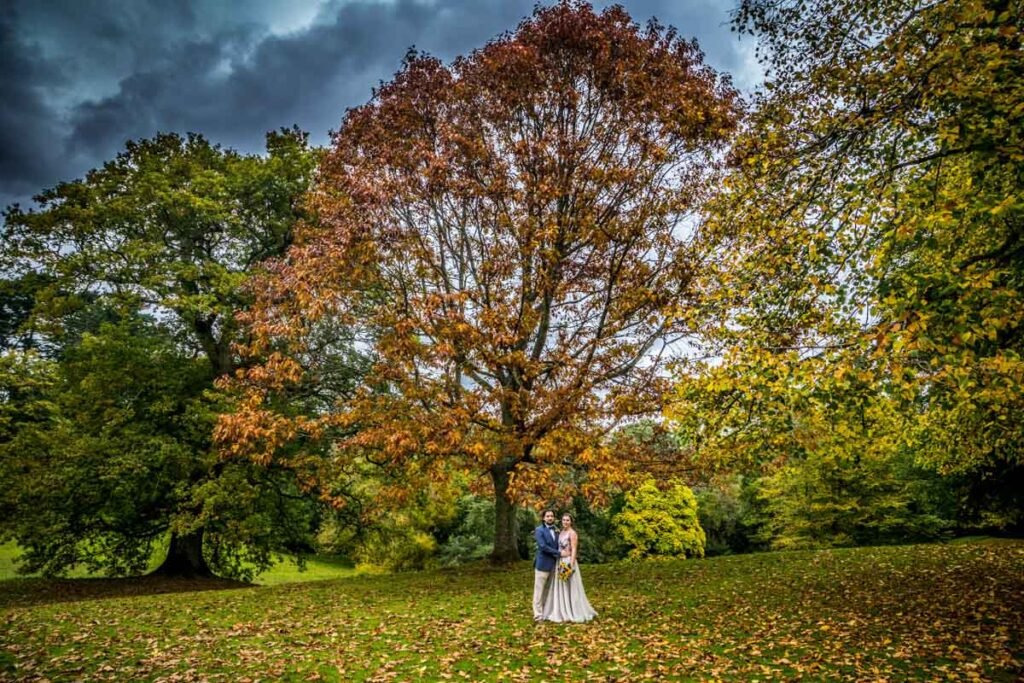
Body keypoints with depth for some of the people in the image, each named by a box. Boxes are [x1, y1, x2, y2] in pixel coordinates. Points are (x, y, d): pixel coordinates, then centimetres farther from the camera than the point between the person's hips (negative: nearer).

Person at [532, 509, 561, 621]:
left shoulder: (556, 530, 12)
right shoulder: (539, 530, -10)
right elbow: (543, 546, -19)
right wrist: (559, 553, -17)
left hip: (553, 565, 6)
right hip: (543, 565, -6)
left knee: (548, 591, 13)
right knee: (539, 590, -1)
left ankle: (546, 612, 22)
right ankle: (538, 615, 4)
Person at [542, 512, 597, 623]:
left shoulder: (572, 533, -11)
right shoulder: (561, 532, 13)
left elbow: (574, 550, -16)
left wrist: (571, 565, -22)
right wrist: (559, 562, 11)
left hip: (568, 562, -8)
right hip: (560, 562, 8)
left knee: (570, 588, 0)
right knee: (560, 588, 12)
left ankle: (572, 613, 10)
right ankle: (562, 612, 21)